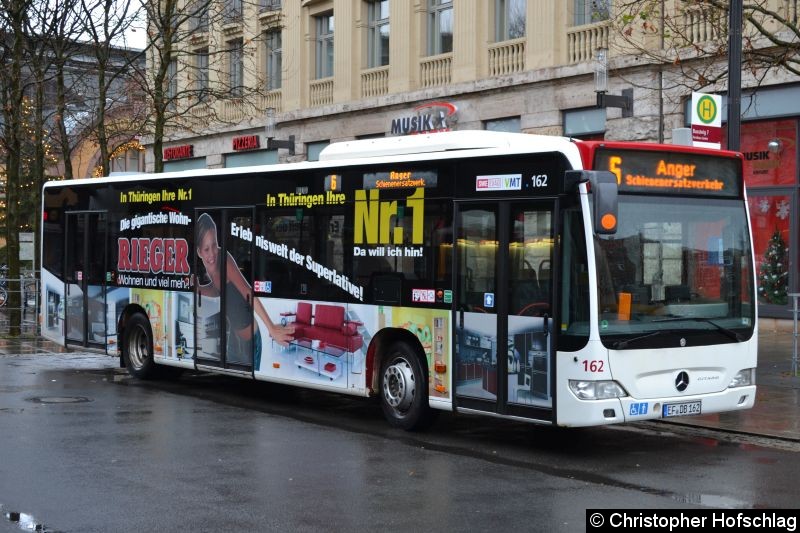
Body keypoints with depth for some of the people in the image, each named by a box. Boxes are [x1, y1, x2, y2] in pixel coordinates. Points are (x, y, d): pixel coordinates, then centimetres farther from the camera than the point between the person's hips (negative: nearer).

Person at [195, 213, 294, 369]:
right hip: (234, 336, 7)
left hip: (250, 340, -7)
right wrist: (198, 289, -6)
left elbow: (248, 292, -38)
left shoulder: (225, 260, -27)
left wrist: (271, 328, -46)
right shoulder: (209, 266, -6)